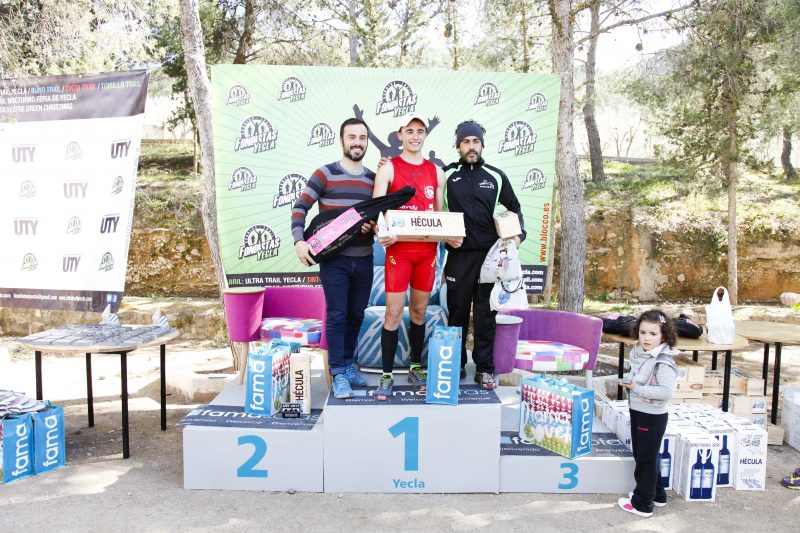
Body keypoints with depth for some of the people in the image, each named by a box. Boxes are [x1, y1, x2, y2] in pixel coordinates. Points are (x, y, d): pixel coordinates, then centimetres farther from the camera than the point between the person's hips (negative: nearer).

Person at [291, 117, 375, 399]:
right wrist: (299, 240, -19)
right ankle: (339, 374, 6)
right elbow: (300, 207, -6)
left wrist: (372, 225, -8)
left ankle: (347, 364, 28)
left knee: (356, 315, 13)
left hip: (364, 259, 5)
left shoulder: (373, 179, 10)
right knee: (337, 315, -2)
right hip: (334, 259, -4)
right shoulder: (325, 174, -3)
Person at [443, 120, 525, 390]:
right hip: (458, 255, -1)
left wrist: (519, 234, 3)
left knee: (486, 314, 4)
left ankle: (485, 368, 12)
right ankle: (456, 365, 18)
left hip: (490, 255, 1)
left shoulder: (496, 176, 9)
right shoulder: (446, 175, 4)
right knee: (457, 312, 6)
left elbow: (514, 208, 16)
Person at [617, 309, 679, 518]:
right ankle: (656, 495, 38)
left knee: (646, 459, 5)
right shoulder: (638, 354, 3)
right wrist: (627, 380, 1)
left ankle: (642, 504, 18)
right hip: (637, 411, 9)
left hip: (652, 416, -9)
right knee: (641, 455, 21)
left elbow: (667, 392, -30)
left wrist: (638, 388, -27)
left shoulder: (663, 362, -23)